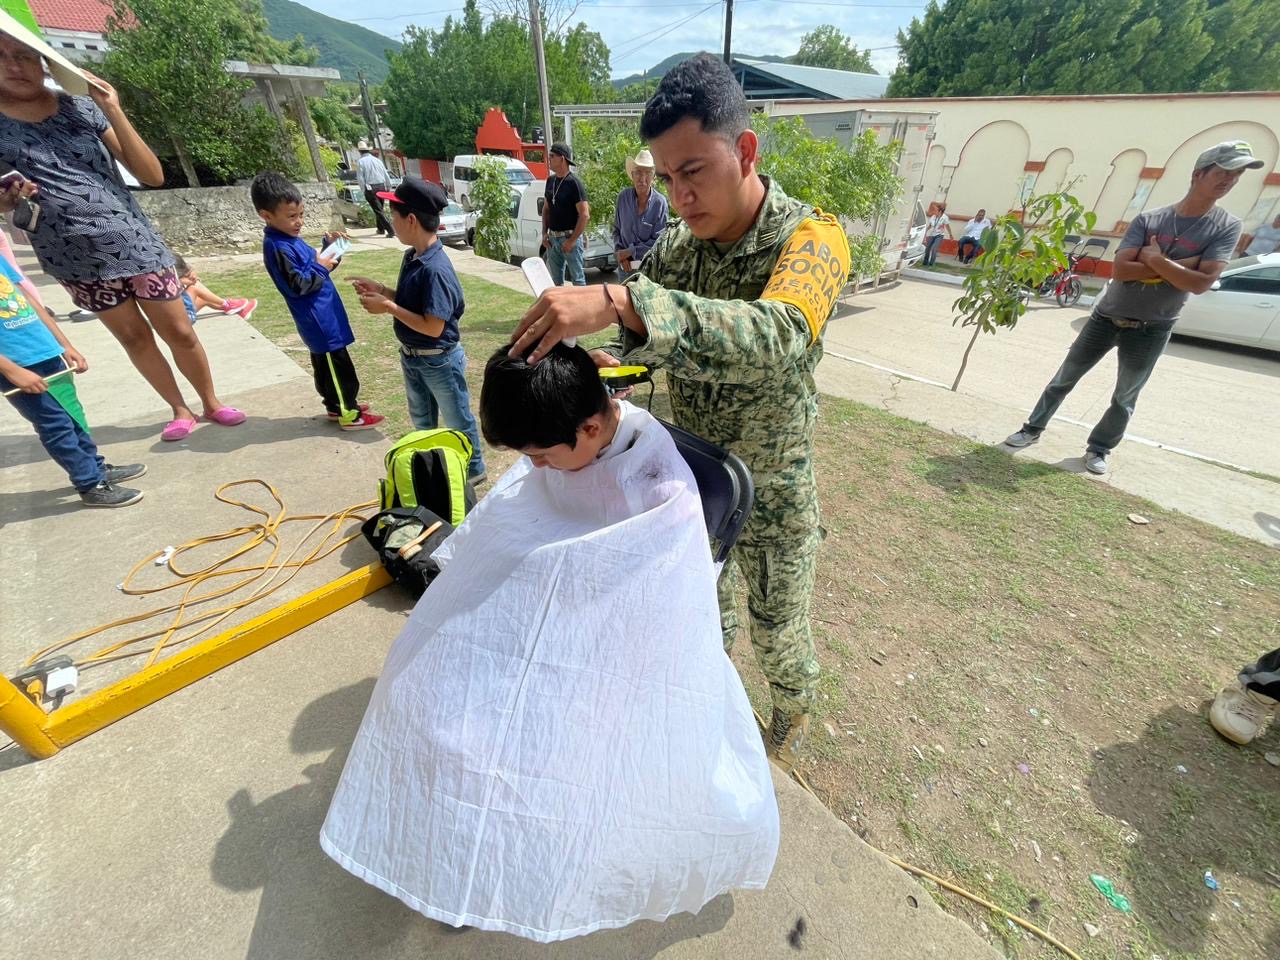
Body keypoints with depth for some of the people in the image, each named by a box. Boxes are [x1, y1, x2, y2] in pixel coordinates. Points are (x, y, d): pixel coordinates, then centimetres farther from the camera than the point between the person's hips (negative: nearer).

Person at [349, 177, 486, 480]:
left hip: (439, 361, -9)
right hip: (411, 356, 9)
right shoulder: (411, 256, 1)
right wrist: (380, 289, -1)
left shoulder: (435, 269, -26)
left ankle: (474, 469, 28)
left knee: (457, 419, 9)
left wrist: (387, 307, -20)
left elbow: (433, 327, -26)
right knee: (421, 418, 24)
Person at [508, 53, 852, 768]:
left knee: (777, 624, 19)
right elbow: (646, 342, 1)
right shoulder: (674, 247, -6)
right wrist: (613, 366, -23)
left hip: (771, 488, -4)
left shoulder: (811, 238, -21)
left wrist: (618, 301, -51)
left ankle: (796, 704, 55)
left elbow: (778, 338, -42)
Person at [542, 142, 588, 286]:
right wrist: (544, 233, 7)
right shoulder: (550, 181, 10)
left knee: (577, 279, -3)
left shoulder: (574, 183, -10)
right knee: (556, 280, 13)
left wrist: (572, 240, -17)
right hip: (552, 238, 7)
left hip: (570, 237, -7)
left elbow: (585, 215, -15)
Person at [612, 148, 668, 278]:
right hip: (625, 265, 3)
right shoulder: (623, 197, -1)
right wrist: (620, 254, -5)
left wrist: (630, 252, -11)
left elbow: (658, 241, -10)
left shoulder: (660, 202, -8)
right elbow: (616, 230, 9)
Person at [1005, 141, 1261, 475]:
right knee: (1065, 377, 5)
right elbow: (1121, 270, -16)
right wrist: (1179, 265, -17)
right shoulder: (1147, 219, -4)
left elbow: (1201, 283, -15)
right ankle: (1033, 428, 18)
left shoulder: (1226, 227, -3)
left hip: (1151, 329, 0)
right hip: (1107, 316, 0)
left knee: (1126, 398, 8)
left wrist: (1154, 260, -15)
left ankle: (1099, 448, 21)